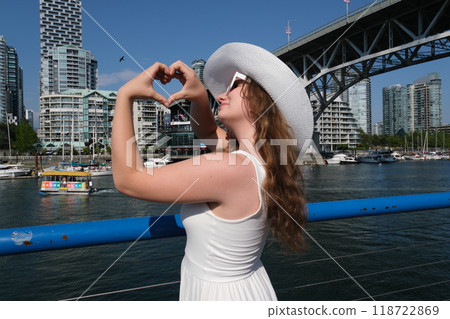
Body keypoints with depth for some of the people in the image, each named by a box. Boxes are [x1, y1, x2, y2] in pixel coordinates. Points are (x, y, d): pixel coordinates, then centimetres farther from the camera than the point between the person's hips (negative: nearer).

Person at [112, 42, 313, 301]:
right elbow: (207, 131, 11)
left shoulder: (231, 168, -30)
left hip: (217, 294, -7)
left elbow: (128, 180, -24)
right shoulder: (262, 159, -6)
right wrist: (199, 94, -9)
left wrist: (125, 94, -19)